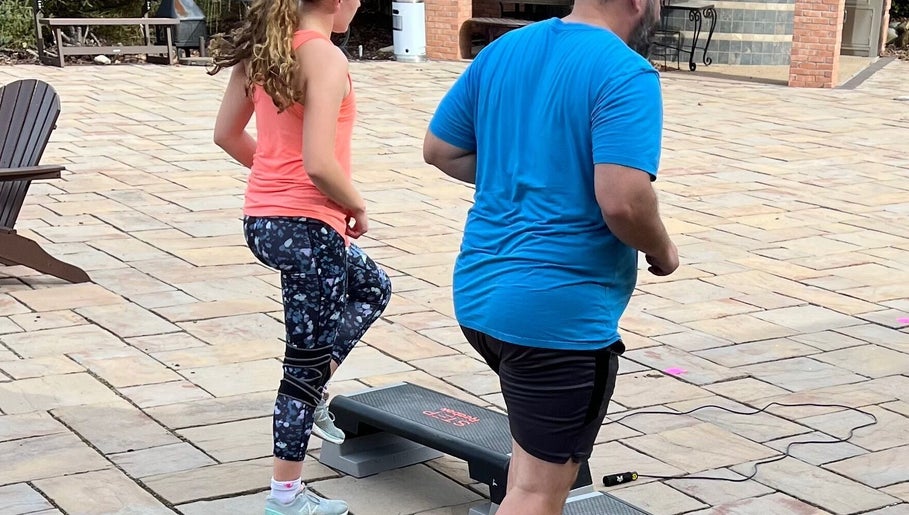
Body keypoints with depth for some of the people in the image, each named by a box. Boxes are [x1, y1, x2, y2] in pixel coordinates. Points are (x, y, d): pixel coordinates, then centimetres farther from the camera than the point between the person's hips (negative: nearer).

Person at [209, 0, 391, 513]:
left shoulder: (262, 48, 6)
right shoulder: (325, 58, -19)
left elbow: (227, 133, 14)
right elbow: (319, 163, -25)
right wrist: (358, 207, -8)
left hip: (263, 218, 9)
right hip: (308, 226, -9)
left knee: (373, 288, 30)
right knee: (308, 360, 4)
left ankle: (310, 395, 25)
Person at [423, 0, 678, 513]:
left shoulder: (504, 49, 7)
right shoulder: (626, 74, -16)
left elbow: (439, 149, 14)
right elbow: (623, 201, -27)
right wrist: (663, 251, -7)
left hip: (480, 292, 8)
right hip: (561, 311, -8)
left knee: (540, 440, 30)